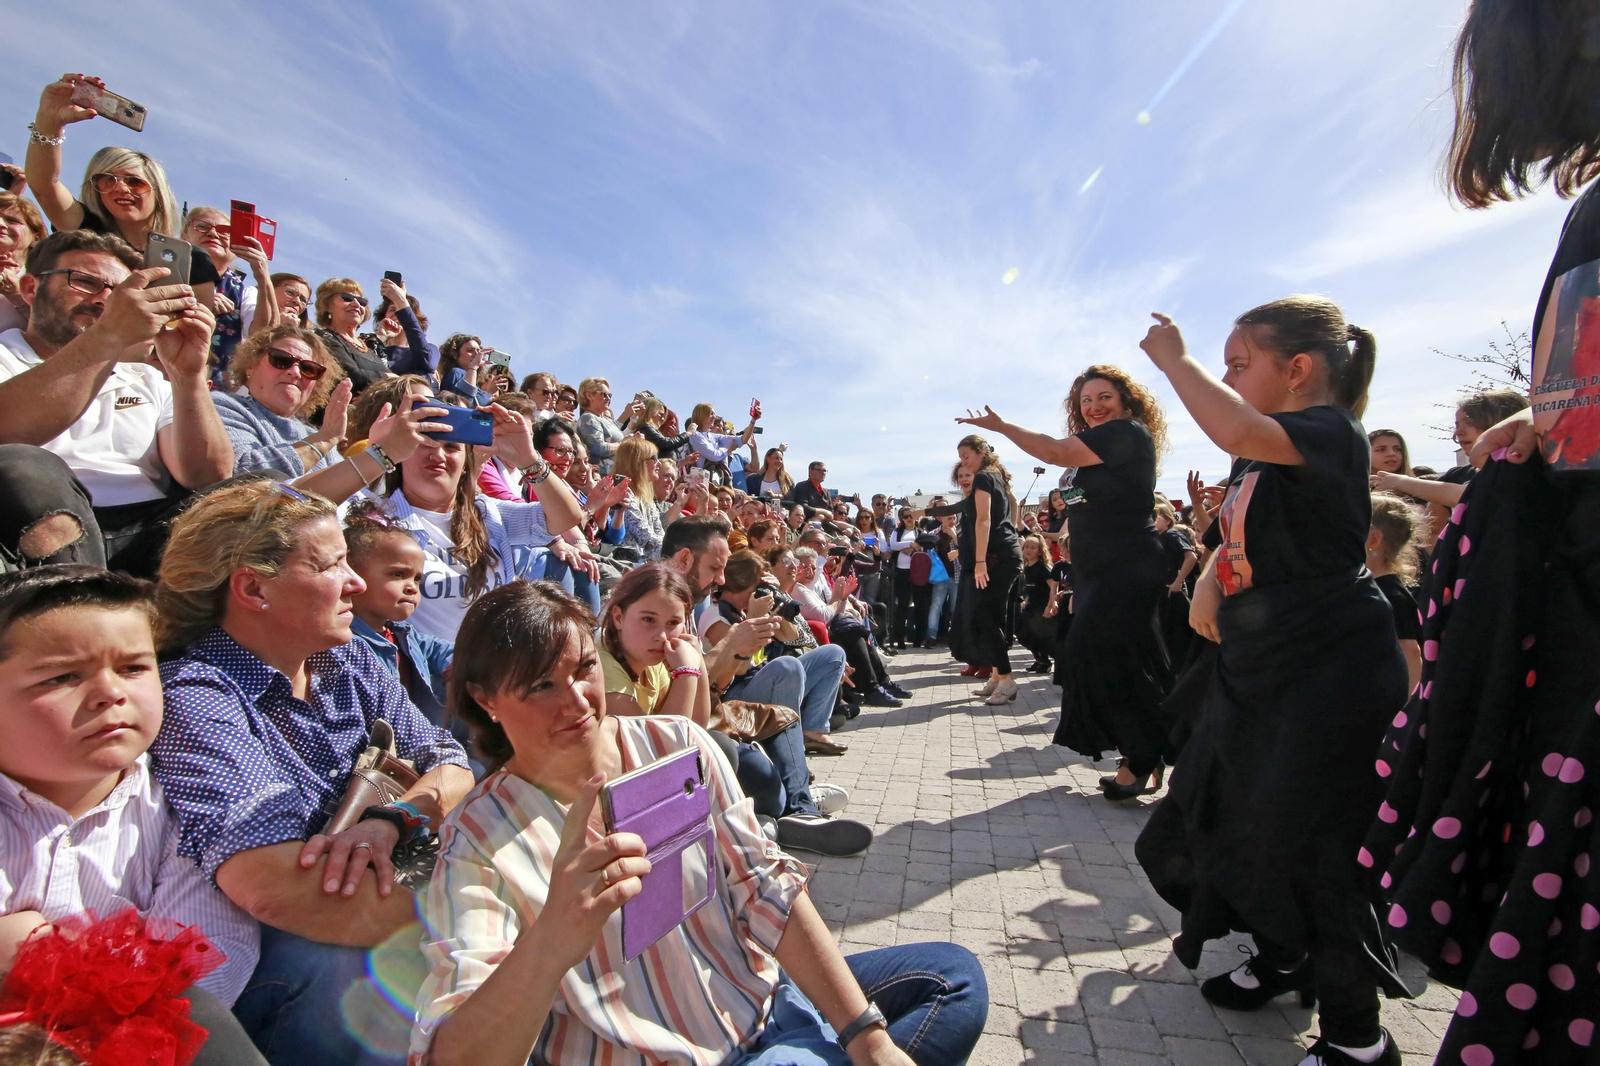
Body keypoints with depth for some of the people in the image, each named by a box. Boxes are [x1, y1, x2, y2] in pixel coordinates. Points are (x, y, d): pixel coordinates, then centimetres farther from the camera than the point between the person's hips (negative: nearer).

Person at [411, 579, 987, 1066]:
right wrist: (550, 943, -44)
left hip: (764, 996, 5)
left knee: (953, 974, 5)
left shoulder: (675, 744, -6)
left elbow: (766, 886, -5)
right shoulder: (480, 841, -14)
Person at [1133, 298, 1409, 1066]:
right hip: (1255, 669, 10)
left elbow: (1237, 431, -38)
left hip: (1332, 672, -9)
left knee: (1309, 844, 0)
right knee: (1216, 815, 18)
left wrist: (1174, 359, -24)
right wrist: (1210, 581, 6)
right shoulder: (1262, 455, 11)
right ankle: (1282, 955, 43)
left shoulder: (1330, 432, -17)